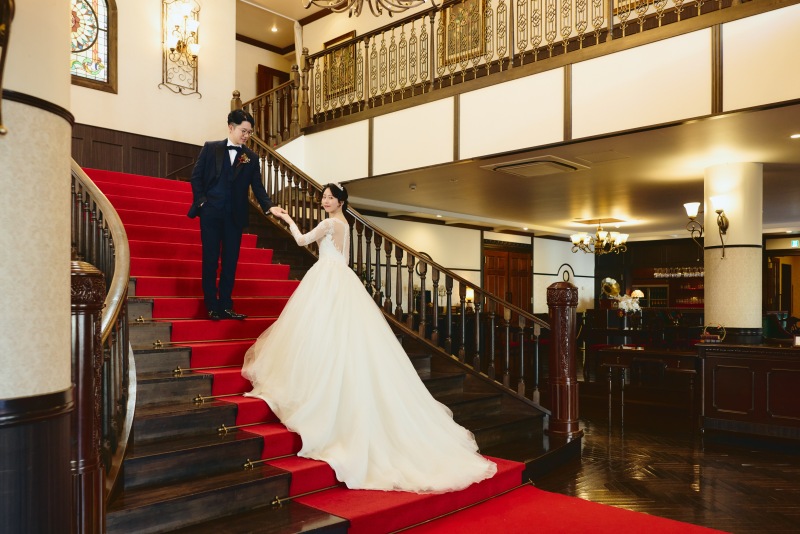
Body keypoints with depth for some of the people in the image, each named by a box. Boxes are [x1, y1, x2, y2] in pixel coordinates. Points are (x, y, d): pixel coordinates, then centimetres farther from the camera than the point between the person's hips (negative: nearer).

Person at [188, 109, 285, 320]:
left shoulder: (251, 157, 6)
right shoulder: (210, 148, 3)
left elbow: (257, 186, 0)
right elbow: (196, 176, 3)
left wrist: (270, 206, -15)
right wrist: (201, 201, -8)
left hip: (234, 216, 2)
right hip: (210, 213, -2)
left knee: (230, 261, 5)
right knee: (210, 260, 3)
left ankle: (225, 306, 14)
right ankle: (212, 306, 12)